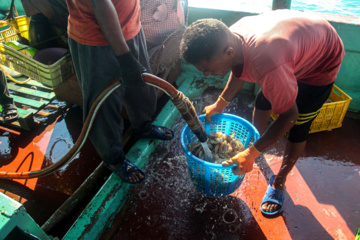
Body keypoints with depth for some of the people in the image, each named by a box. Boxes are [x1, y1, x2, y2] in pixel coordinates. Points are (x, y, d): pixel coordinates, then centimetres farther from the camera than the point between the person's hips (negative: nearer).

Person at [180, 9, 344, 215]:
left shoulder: (267, 67, -48)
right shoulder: (231, 37, -23)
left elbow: (289, 116, -33)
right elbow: (239, 71, -1)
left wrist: (252, 153, -31)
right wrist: (220, 104, -3)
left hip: (321, 63, -7)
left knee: (298, 129, -4)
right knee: (262, 103, 17)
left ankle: (279, 182, 17)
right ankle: (256, 140, 45)